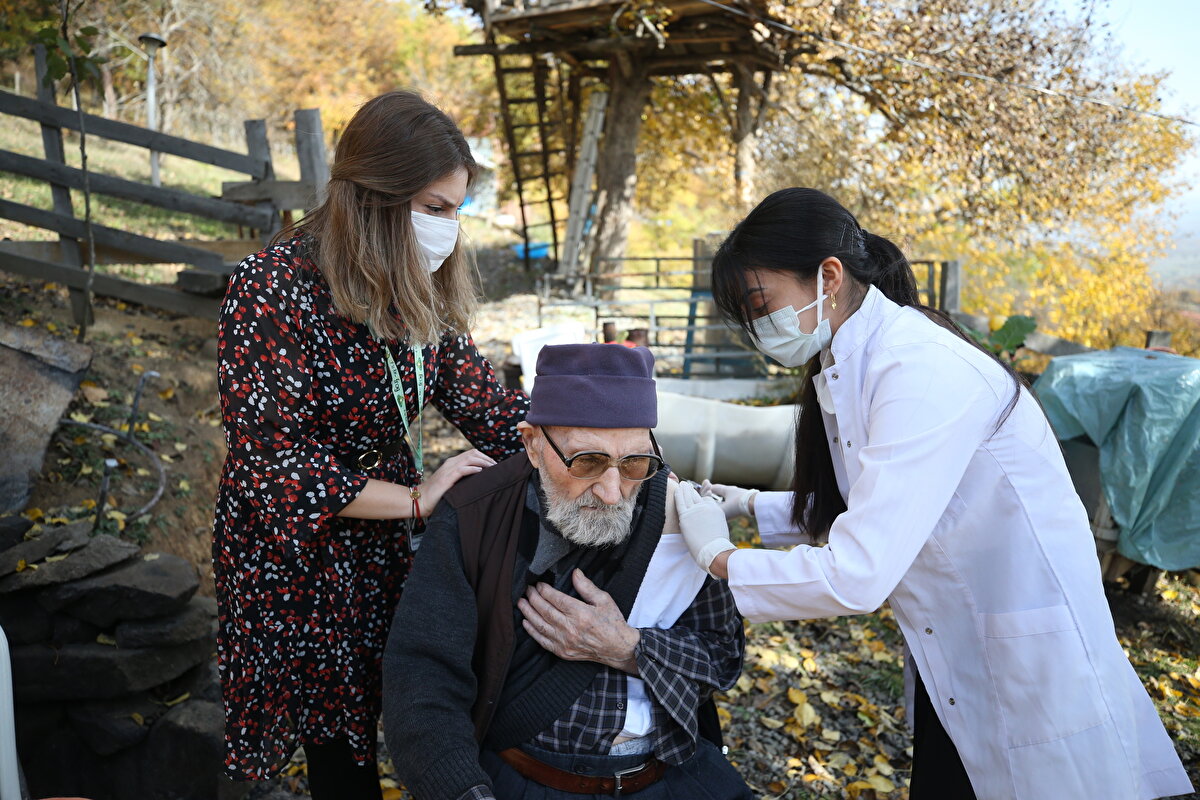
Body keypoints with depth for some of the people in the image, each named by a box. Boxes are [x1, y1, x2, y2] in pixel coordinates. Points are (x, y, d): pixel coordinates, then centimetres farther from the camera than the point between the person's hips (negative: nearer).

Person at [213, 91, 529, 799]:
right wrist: (417, 498, -20)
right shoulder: (274, 290, -22)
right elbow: (274, 465, -23)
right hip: (303, 565, -5)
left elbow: (479, 395, 1)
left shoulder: (421, 289, -2)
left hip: (399, 553, 6)